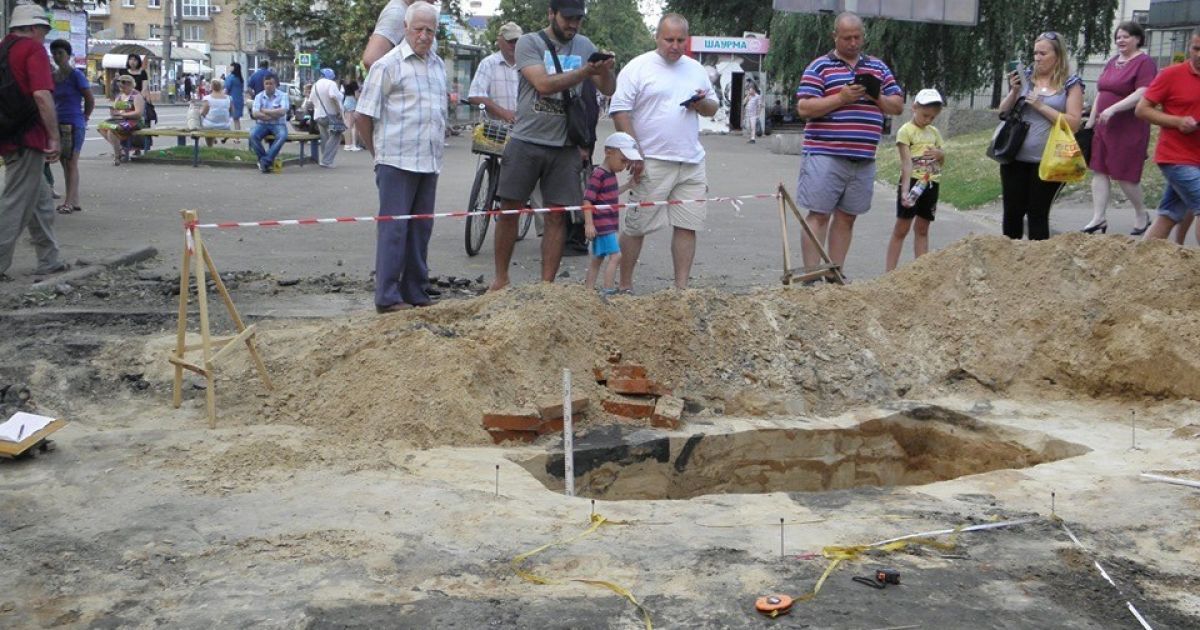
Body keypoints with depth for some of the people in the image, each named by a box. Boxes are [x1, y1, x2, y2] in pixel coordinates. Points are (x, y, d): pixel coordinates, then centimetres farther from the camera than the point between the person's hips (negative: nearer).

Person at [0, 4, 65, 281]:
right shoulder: (33, 49, -9)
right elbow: (41, 94, -21)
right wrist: (54, 136, -17)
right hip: (27, 139, -9)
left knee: (41, 203, 16)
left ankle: (49, 261, 20)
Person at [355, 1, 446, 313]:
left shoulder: (438, 65, 14)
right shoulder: (388, 65, -7)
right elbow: (364, 116, -5)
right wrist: (379, 152, 2)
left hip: (430, 164, 7)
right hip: (397, 163, -7)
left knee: (420, 230, 12)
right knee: (393, 229, -4)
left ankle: (415, 293, 21)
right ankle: (388, 298, 1)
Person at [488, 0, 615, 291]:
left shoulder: (585, 46, 10)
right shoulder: (529, 43, -3)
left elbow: (608, 90, 7)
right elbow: (544, 84, -17)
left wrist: (605, 71, -14)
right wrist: (586, 71, -24)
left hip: (565, 146, 3)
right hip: (526, 141, -2)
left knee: (557, 215, 1)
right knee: (509, 209, 3)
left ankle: (546, 285, 7)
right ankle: (501, 279, 15)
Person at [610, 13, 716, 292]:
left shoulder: (696, 70, 15)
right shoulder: (638, 68, -3)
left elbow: (712, 108, 23)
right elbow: (620, 111, -8)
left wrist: (702, 103, -1)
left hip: (692, 164, 5)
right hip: (652, 163, -5)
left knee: (687, 226, 3)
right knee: (636, 226, 0)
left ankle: (682, 287, 9)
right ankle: (625, 286, 10)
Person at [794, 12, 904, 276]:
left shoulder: (878, 67, 16)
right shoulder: (819, 66, 0)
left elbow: (898, 106, 15)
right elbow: (804, 108, -8)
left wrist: (877, 97, -5)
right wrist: (841, 98, -17)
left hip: (864, 159, 5)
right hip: (825, 157, -5)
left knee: (846, 217, 9)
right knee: (819, 215, -4)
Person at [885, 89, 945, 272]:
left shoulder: (934, 132, 11)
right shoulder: (906, 130, -8)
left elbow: (942, 160, 19)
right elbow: (906, 162, -18)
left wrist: (940, 154, -6)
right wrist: (905, 189, -28)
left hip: (931, 184, 6)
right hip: (912, 182, -6)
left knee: (923, 229, 11)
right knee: (901, 229, -2)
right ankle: (889, 271, 1)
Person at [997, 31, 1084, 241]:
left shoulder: (1071, 84, -1)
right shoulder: (1026, 76, 7)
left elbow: (1073, 123, -8)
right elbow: (1003, 112, 11)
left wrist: (1041, 106, -13)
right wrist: (1014, 92, -7)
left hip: (1047, 161, -3)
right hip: (1016, 158, 3)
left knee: (1037, 214, 1)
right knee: (1012, 212, 6)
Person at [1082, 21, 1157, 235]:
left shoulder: (1144, 63, -10)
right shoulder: (1112, 62, 15)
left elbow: (1142, 95, -20)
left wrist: (1112, 109, -27)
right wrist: (1091, 119, 17)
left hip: (1129, 129, -8)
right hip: (1104, 128, 8)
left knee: (1124, 175, -2)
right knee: (1099, 171, 3)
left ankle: (1142, 215, 19)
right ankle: (1099, 218, 6)